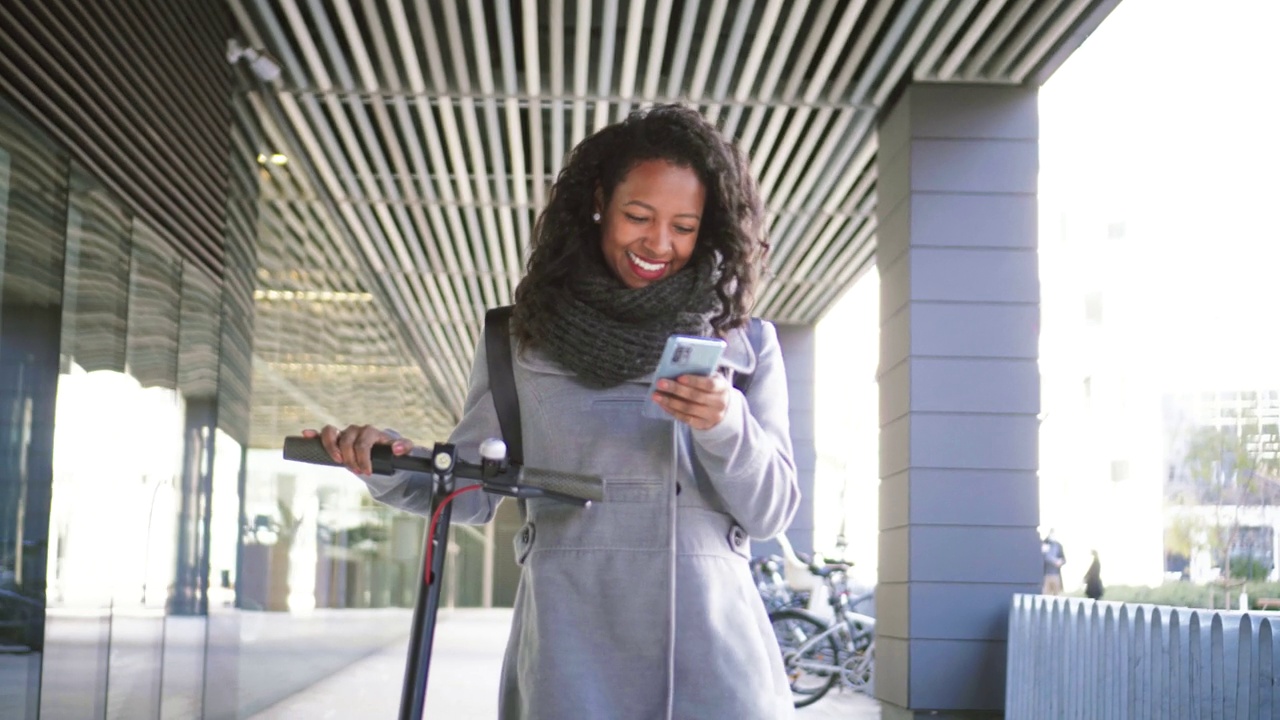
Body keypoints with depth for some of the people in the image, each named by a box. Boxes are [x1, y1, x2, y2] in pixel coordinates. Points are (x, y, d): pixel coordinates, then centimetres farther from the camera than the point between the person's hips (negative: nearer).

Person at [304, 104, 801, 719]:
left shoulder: (746, 345, 10)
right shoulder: (522, 338, 9)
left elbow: (772, 512, 6)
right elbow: (472, 490, 10)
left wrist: (726, 426, -13)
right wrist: (390, 469, -10)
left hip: (716, 654, 1)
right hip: (572, 652, -1)